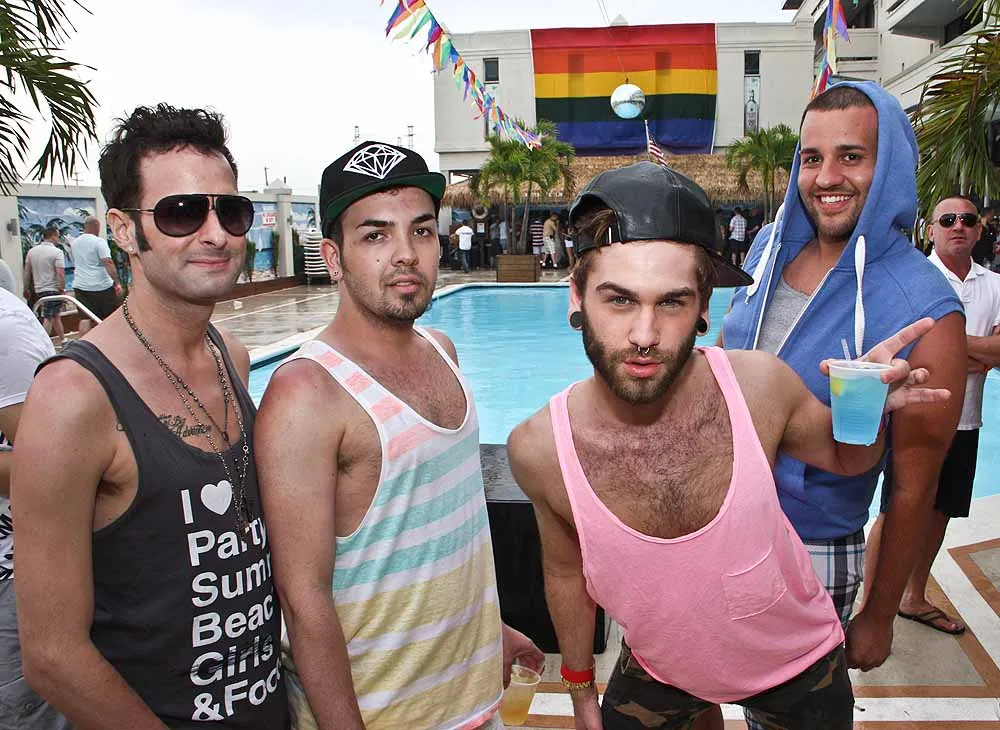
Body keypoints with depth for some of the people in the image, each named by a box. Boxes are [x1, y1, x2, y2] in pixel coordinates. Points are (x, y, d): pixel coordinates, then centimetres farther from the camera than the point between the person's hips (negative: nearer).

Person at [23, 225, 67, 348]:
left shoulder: (32, 251, 8)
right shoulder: (57, 252, -12)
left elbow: (27, 272, 12)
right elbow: (60, 274, -20)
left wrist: (26, 289, 19)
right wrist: (62, 289, -12)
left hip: (38, 290, 7)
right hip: (53, 289, -7)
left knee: (56, 315, 19)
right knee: (48, 318, -3)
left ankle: (62, 339, 28)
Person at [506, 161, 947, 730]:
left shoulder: (760, 385, -26)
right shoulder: (539, 449, -25)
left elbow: (844, 457, -4)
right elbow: (567, 570, -6)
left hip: (799, 665, 1)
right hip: (657, 673, 0)